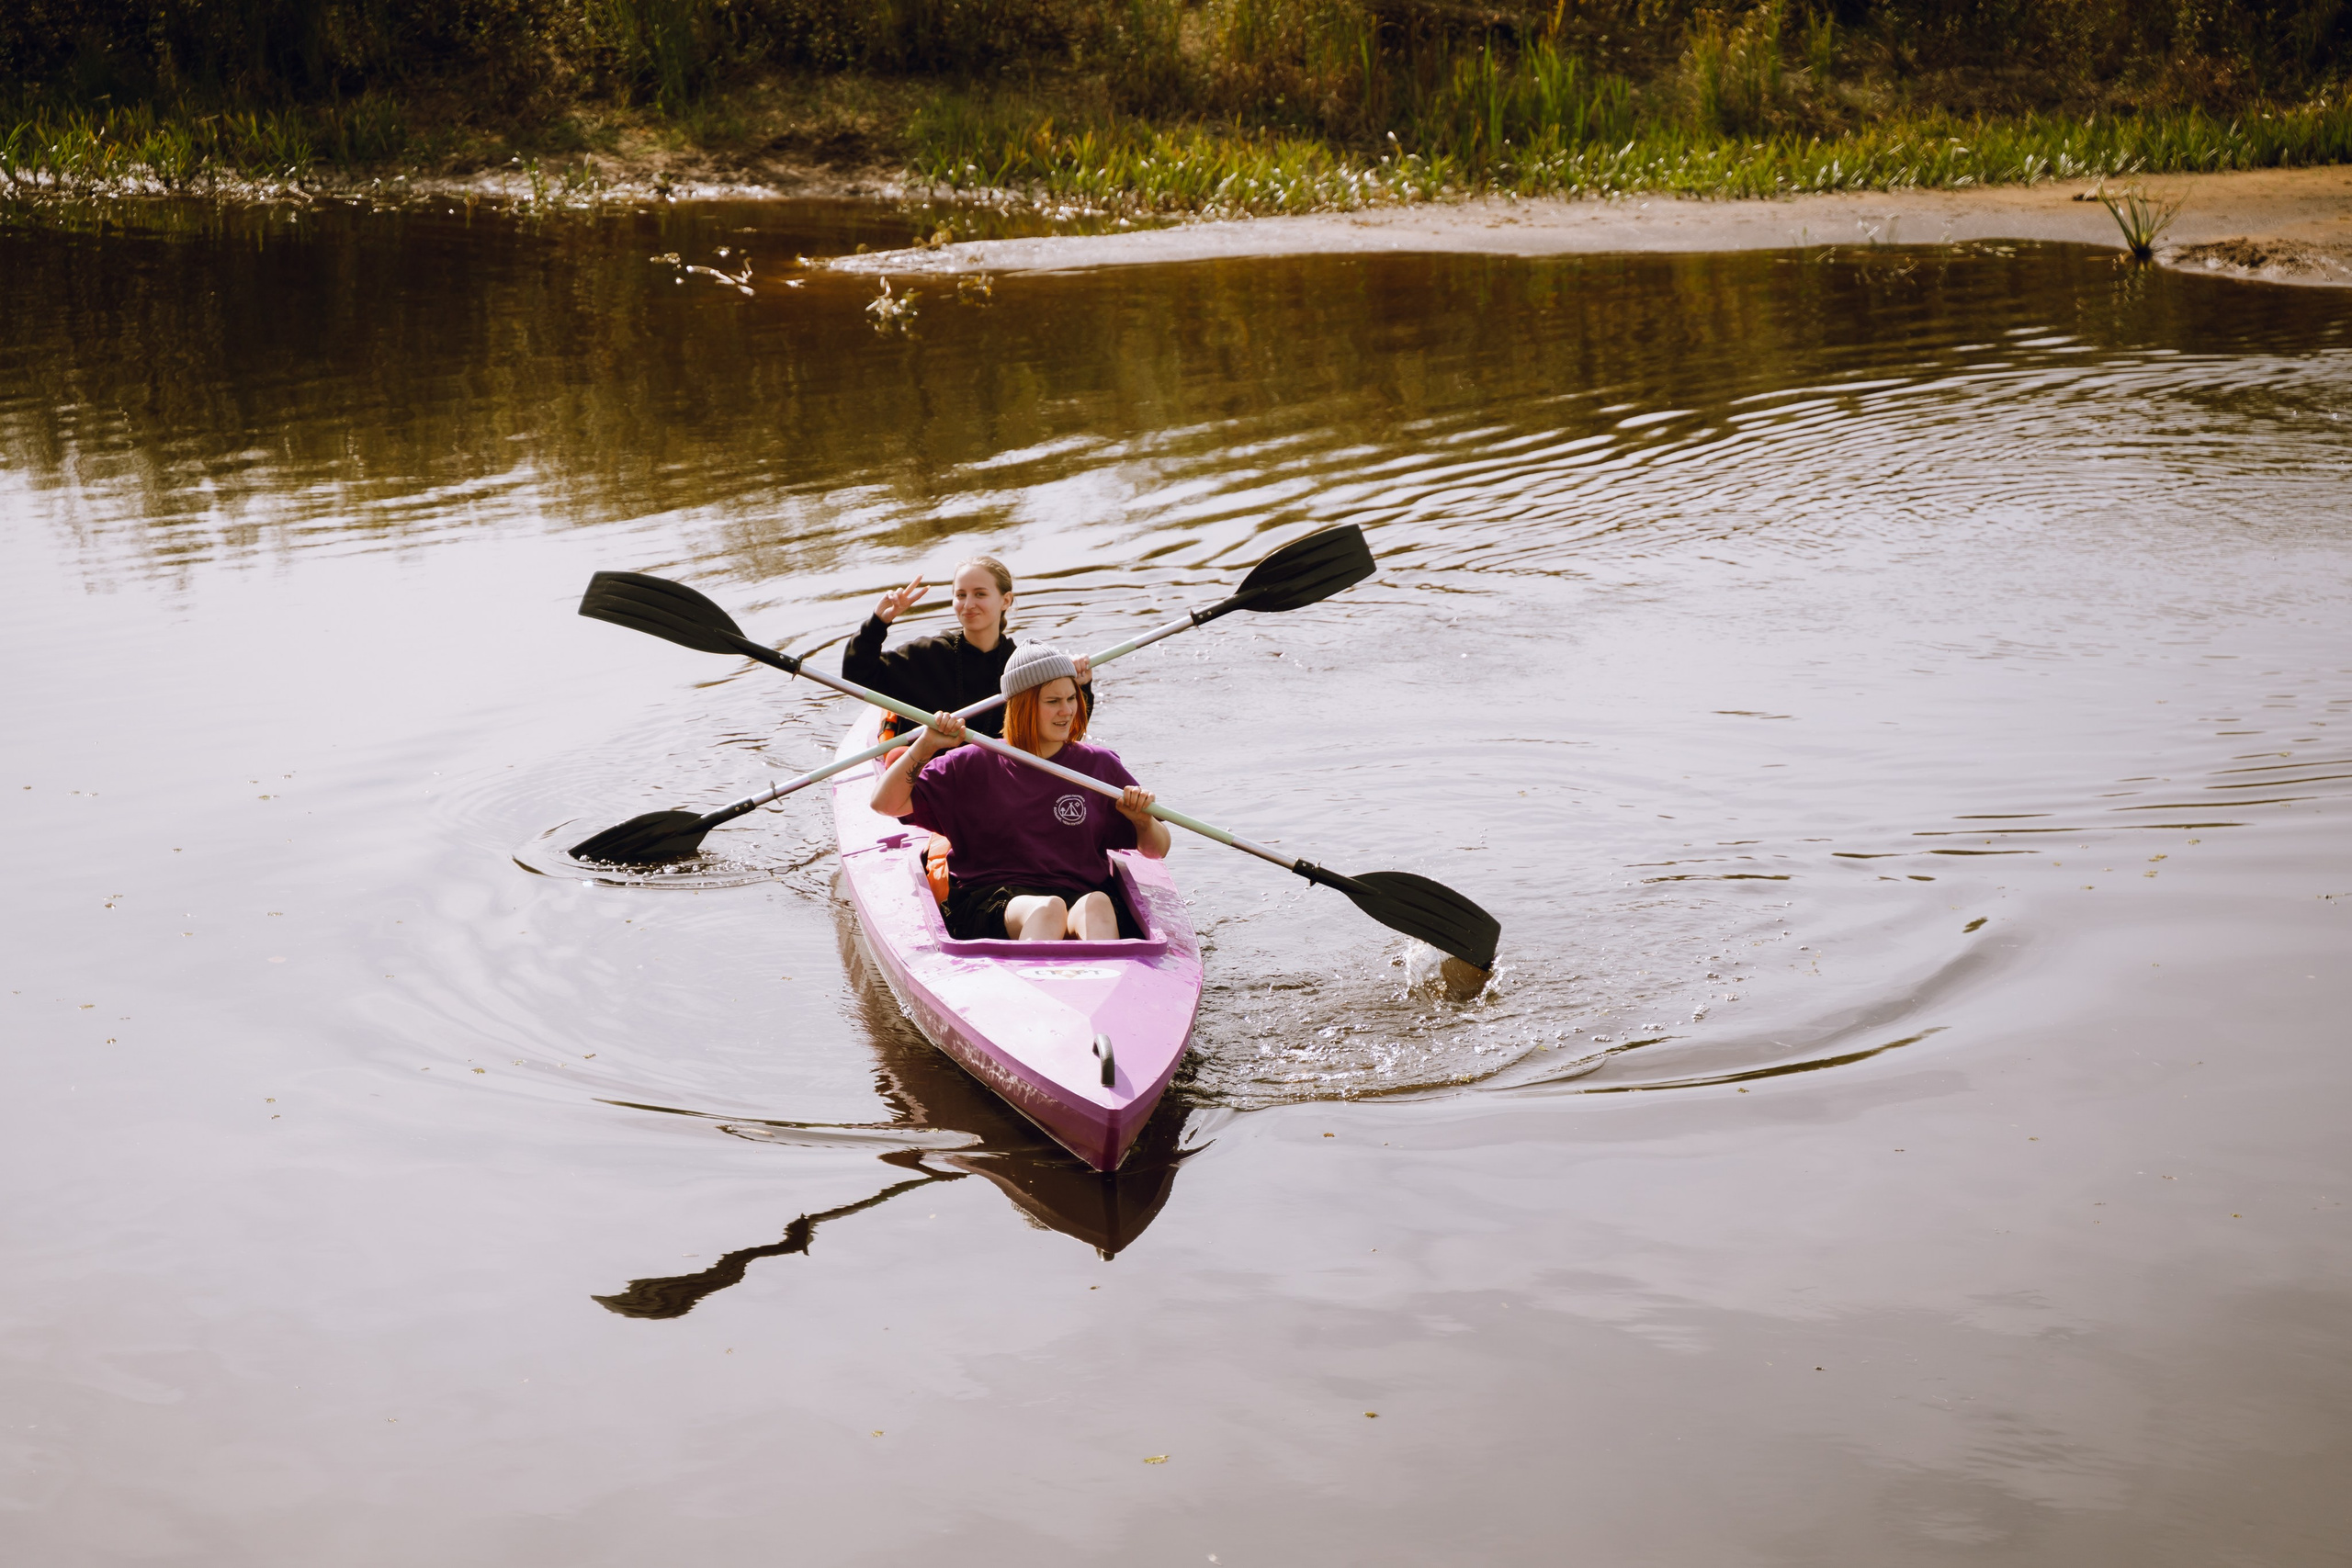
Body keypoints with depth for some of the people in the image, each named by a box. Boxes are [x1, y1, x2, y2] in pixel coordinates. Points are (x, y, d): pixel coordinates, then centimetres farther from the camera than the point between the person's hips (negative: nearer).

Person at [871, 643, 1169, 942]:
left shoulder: (1100, 765, 15)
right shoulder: (974, 766, 11)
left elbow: (1157, 850, 19)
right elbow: (885, 803, 9)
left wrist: (1143, 820, -4)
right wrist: (925, 746, -2)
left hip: (1079, 896, 1)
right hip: (988, 903, -1)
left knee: (1097, 906, -37)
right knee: (1048, 909, -38)